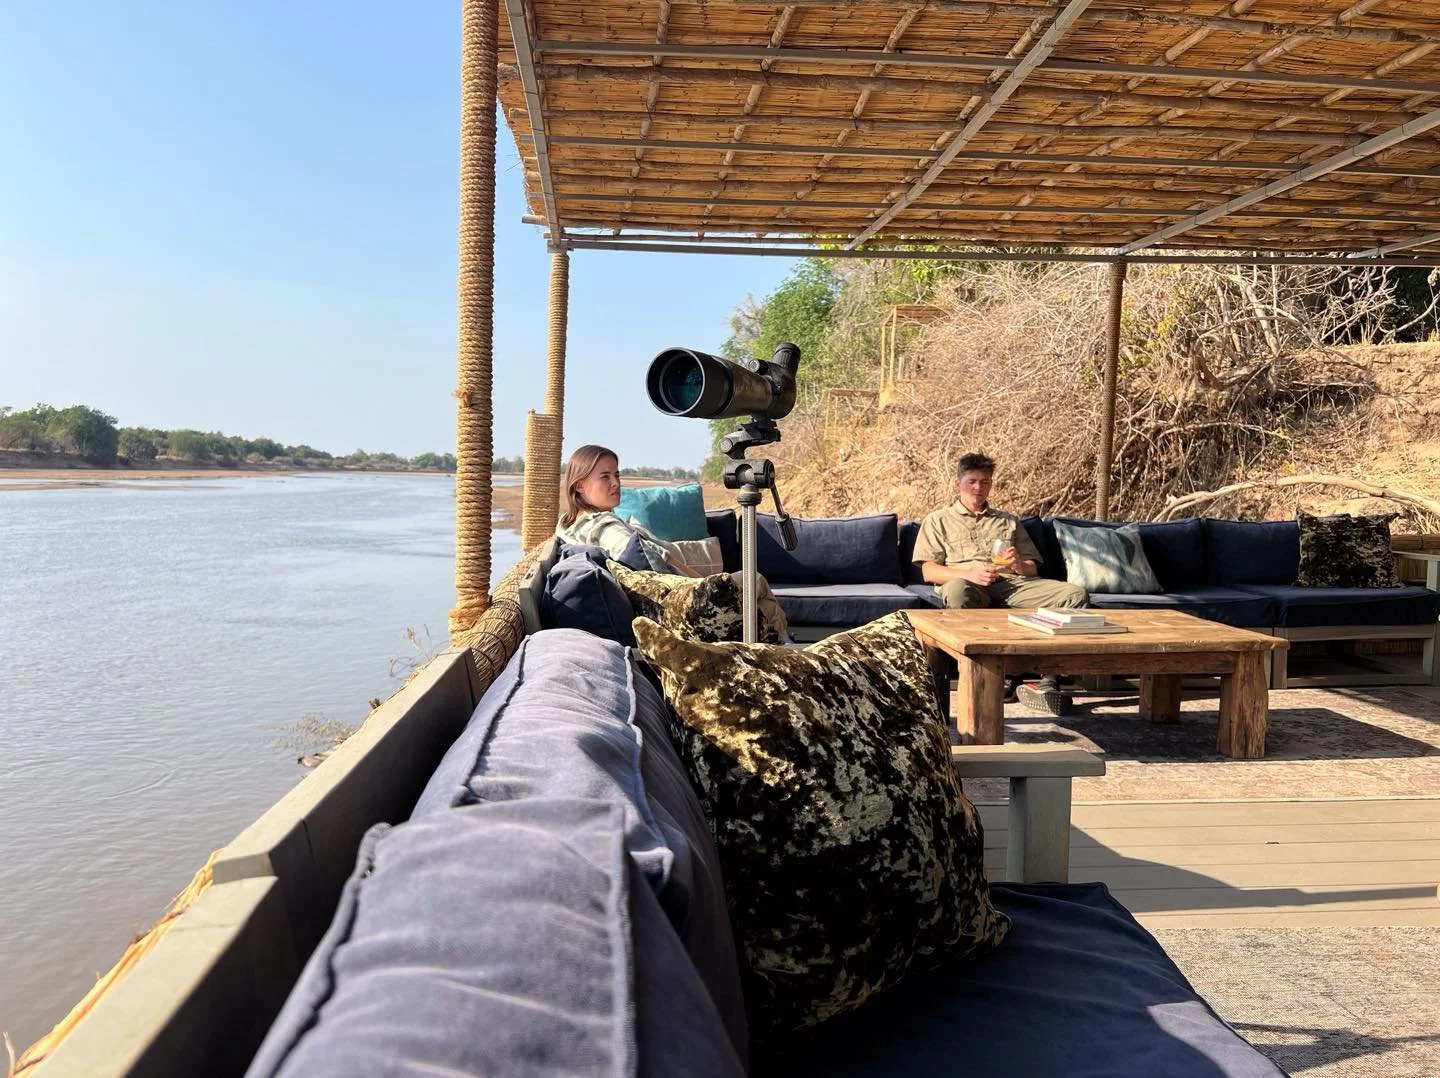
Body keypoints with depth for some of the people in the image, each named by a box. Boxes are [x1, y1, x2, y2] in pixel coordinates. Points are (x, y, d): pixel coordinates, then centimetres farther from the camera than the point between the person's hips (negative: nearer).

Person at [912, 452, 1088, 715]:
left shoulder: (1009, 521, 33)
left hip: (1012, 584, 3)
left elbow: (1033, 569, 25)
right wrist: (969, 573, -12)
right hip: (970, 585, -3)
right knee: (957, 591, -43)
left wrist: (1018, 564, -2)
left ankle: (1048, 681, -33)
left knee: (1075, 594, -23)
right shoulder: (938, 521, 21)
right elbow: (928, 572, 7)